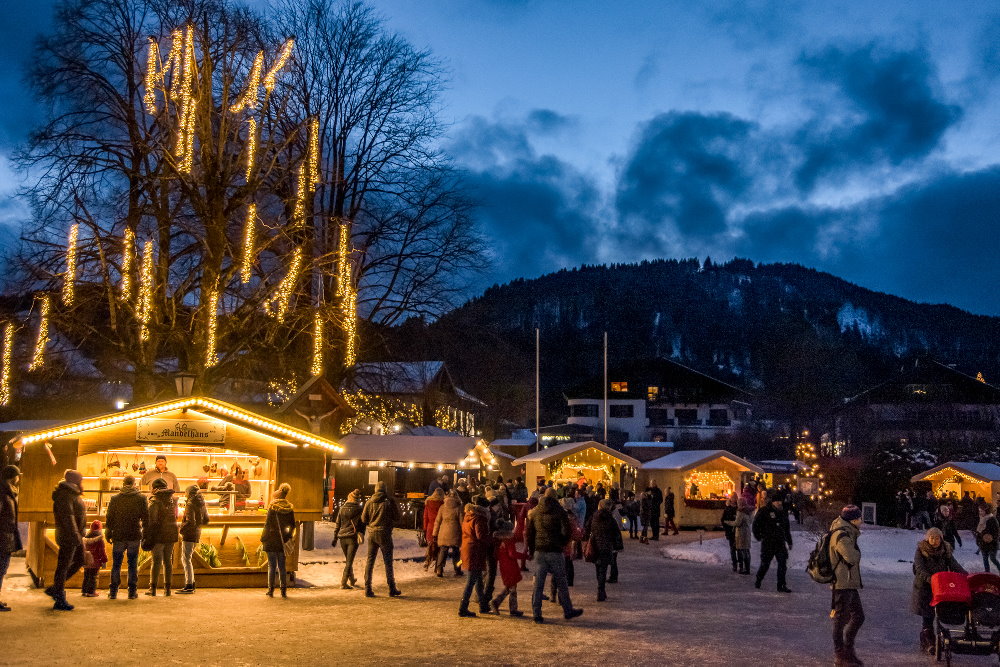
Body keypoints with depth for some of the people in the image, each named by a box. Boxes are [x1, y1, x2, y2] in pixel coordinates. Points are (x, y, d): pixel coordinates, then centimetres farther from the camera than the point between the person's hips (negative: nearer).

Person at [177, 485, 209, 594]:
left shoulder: (190, 504, -14)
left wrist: (181, 530, -11)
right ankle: (191, 584, 17)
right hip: (197, 535, 9)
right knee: (185, 559, 16)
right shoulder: (201, 504, 11)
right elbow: (206, 521, 18)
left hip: (189, 535, -9)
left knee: (186, 559, -6)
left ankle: (189, 586, -9)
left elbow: (190, 522, -22)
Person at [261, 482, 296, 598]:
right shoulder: (290, 509, 6)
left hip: (271, 541, -4)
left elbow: (267, 525, -10)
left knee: (272, 566, 1)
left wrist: (262, 539, -3)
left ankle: (270, 590, 2)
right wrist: (289, 537, 16)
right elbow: (293, 525, 8)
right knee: (282, 566, 10)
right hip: (283, 541, 4)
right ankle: (283, 590, 9)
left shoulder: (272, 508, -8)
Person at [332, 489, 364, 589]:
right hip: (353, 537, -4)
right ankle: (343, 582, -8)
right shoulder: (359, 509, -6)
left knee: (348, 560, 19)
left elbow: (337, 524, 7)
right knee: (349, 561, -1)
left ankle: (352, 580, 34)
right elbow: (362, 524, -4)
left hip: (342, 537, 4)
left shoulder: (342, 509, 3)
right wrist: (361, 536, 5)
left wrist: (335, 537, 12)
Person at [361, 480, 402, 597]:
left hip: (371, 534, 3)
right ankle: (392, 589, 7)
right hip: (384, 534, -3)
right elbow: (396, 517, -4)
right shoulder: (389, 501, -8)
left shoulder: (369, 502, 2)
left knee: (370, 561, 9)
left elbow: (363, 519, 4)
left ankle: (368, 589, 5)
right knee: (388, 562, 4)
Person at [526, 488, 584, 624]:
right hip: (554, 552, -4)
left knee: (538, 584, 5)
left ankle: (537, 614, 4)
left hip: (539, 552, 4)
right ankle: (568, 611, 18)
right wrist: (562, 543, 5)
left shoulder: (535, 512, 8)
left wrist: (531, 550, 18)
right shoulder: (559, 511, -6)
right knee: (561, 582, 8)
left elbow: (529, 532, 11)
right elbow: (566, 530, -12)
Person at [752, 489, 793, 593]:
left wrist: (789, 541, 19)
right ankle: (758, 581, 26)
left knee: (783, 564, -3)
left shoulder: (782, 512, 12)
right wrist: (758, 536, -2)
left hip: (780, 543, 5)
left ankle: (781, 585, 3)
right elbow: (756, 524, -2)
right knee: (765, 564, 4)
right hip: (768, 543, -5)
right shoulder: (764, 511, -6)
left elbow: (787, 528, 20)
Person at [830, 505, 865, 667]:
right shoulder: (841, 536, -18)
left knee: (858, 616, 15)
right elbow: (851, 557, -30)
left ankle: (848, 650, 25)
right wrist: (857, 552, -9)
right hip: (842, 583, -10)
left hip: (850, 584, 10)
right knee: (841, 619, -1)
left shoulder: (848, 533, 15)